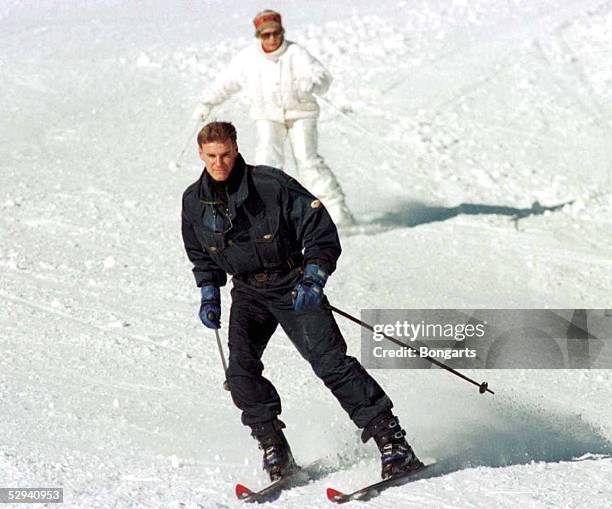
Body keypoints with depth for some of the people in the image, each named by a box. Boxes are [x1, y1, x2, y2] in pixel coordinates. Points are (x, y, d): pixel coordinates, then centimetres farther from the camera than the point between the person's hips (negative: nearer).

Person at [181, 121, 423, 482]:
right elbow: (202, 258, 19)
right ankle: (273, 446, -5)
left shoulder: (271, 184, -16)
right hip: (249, 293, 4)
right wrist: (209, 294, 7)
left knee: (330, 362, -13)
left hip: (293, 286, -4)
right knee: (241, 367, -18)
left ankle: (391, 440, -10)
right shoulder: (195, 202, -1)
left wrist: (313, 279, -22)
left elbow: (322, 232, -11)